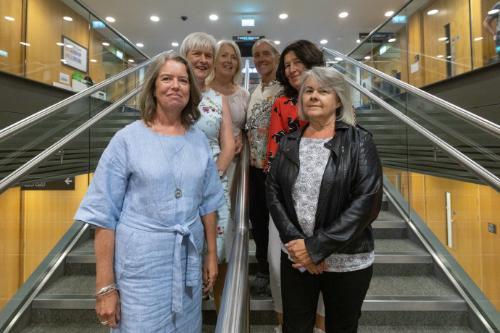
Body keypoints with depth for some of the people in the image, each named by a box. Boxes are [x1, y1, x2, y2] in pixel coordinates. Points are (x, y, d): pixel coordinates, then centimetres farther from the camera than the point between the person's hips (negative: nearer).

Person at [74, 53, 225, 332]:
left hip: (189, 262, 4)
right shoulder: (128, 139, -9)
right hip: (140, 264, -4)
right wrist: (105, 286, -9)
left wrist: (212, 254, 10)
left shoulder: (199, 140, 2)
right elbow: (104, 215, -9)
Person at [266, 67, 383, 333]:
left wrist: (316, 247, -18)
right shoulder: (288, 143, 3)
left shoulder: (358, 142, -8)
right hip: (295, 257, 3)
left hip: (346, 261, -2)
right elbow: (273, 192, -1)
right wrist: (295, 241, -13)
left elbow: (368, 201, -16)